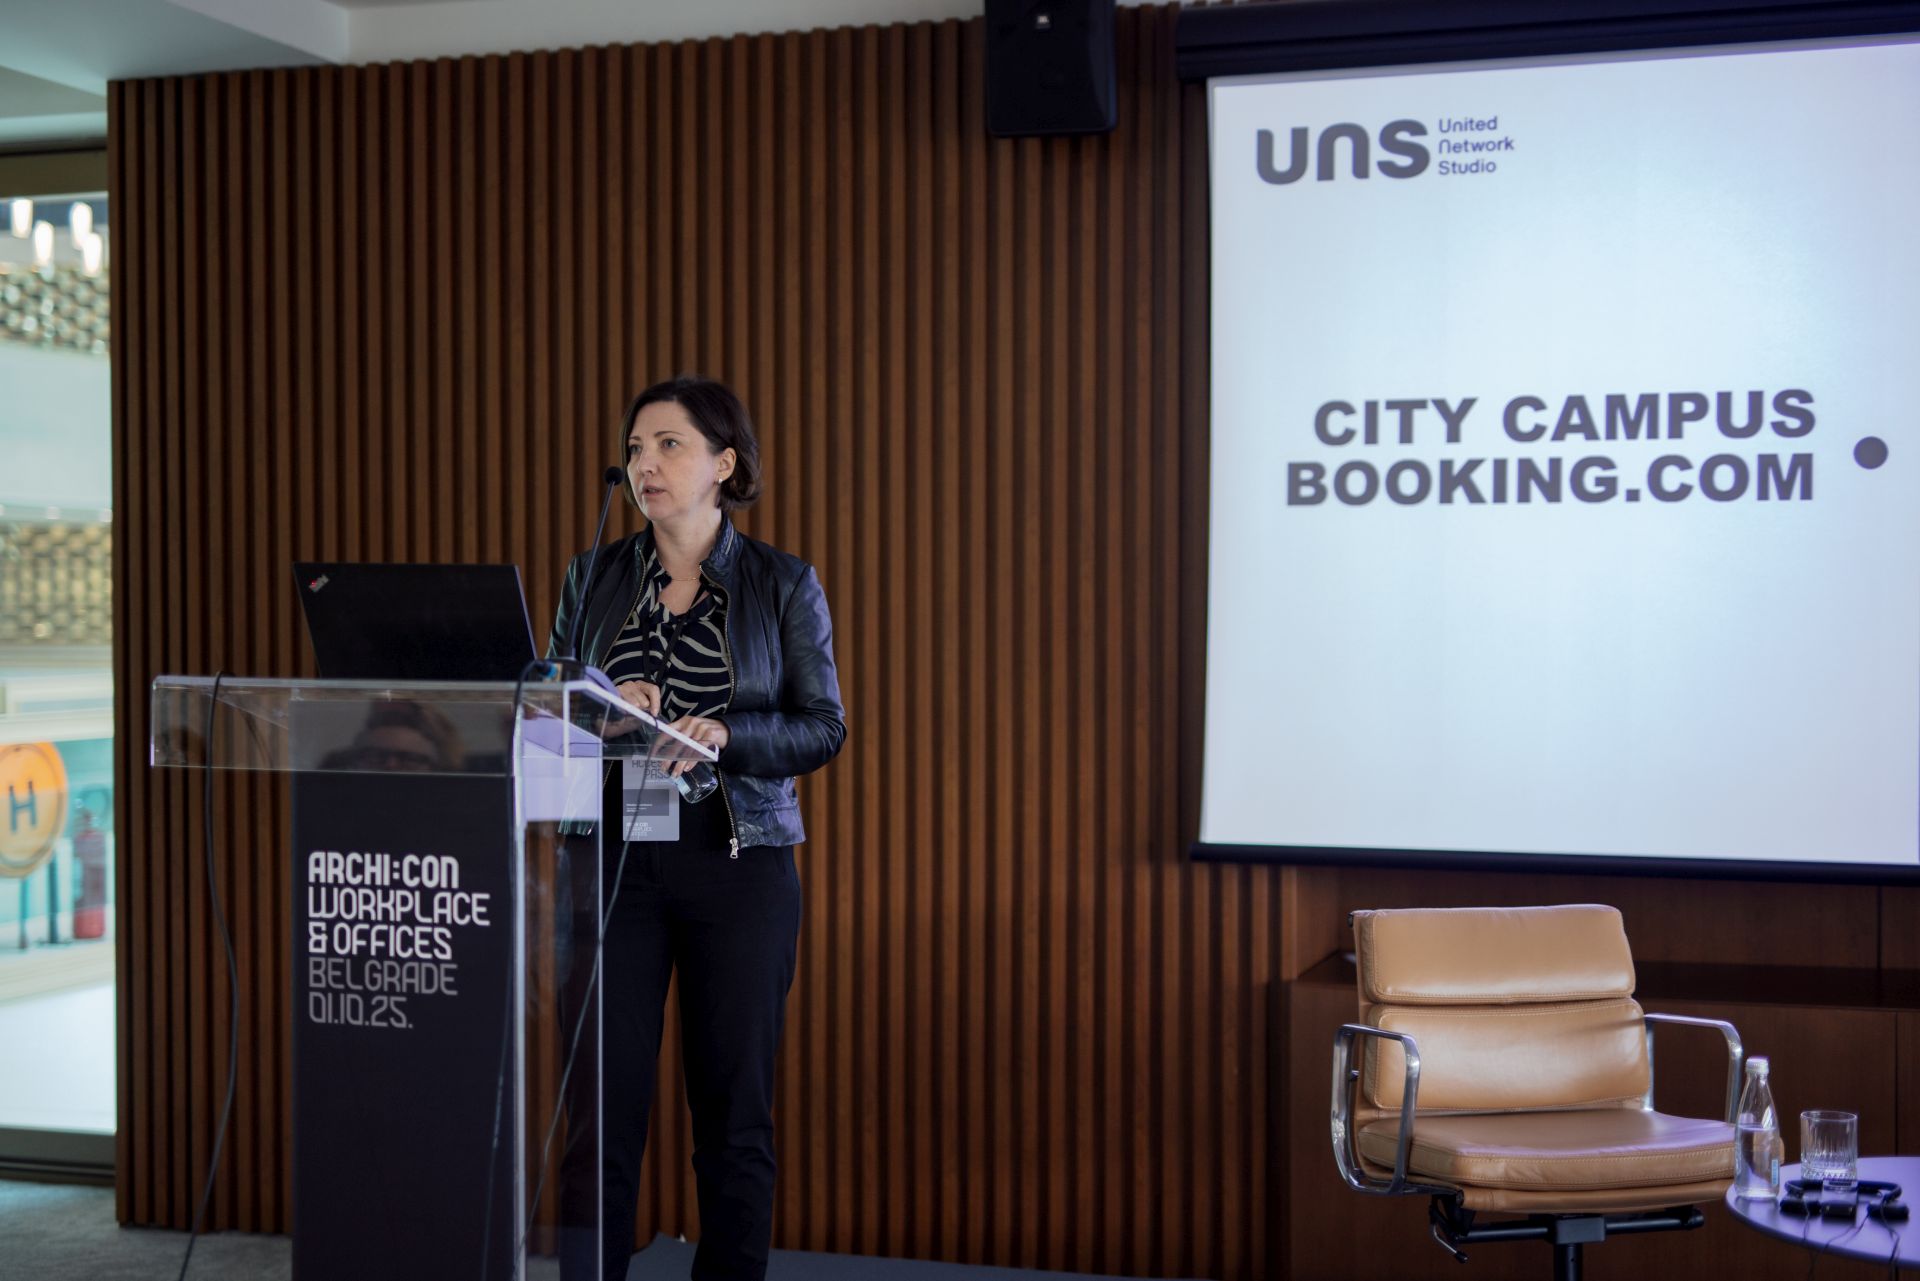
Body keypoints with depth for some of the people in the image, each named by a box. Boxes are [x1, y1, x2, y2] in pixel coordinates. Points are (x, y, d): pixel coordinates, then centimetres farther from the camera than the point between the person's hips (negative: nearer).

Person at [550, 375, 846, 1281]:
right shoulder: (594, 578, 9)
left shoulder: (783, 584, 2)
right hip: (612, 857, 2)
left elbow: (823, 726, -1)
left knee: (734, 1106, 4)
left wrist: (723, 734, -18)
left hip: (738, 859, -1)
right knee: (605, 1100, -1)